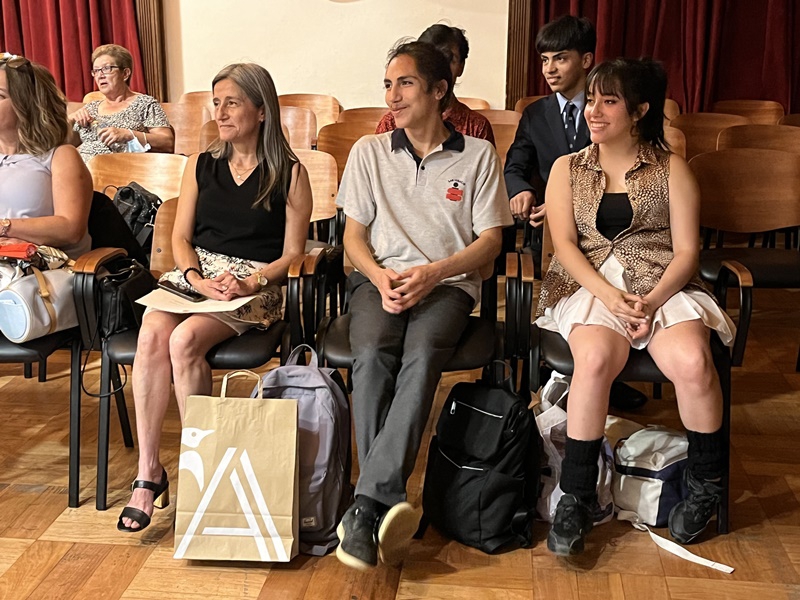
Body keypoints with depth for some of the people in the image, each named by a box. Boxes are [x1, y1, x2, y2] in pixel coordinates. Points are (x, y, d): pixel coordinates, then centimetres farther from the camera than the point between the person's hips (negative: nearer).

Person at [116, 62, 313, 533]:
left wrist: (250, 282, -16)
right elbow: (181, 236, 12)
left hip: (256, 287, -4)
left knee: (185, 340, -31)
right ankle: (148, 472, -21)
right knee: (152, 333, -28)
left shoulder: (290, 174, 3)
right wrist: (196, 277, -8)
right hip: (194, 274, 4)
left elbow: (292, 253, 0)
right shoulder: (201, 166, 16)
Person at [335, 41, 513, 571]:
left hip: (448, 282, -1)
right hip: (381, 277, 2)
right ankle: (392, 507, -31)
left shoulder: (478, 155, 9)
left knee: (421, 358, -34)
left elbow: (490, 240, 5)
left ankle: (366, 506, -37)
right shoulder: (369, 152, 14)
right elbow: (354, 234, 12)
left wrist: (433, 272, -12)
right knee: (371, 357, -32)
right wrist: (380, 277, -9)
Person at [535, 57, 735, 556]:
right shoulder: (567, 169, 15)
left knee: (692, 361, -30)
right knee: (595, 358, -34)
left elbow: (686, 251, 3)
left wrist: (652, 301, -17)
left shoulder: (672, 170, 12)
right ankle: (577, 496, -21)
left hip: (663, 286, 0)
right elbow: (565, 244, 2)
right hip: (589, 284, 0)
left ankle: (707, 483, -4)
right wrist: (609, 295, -15)